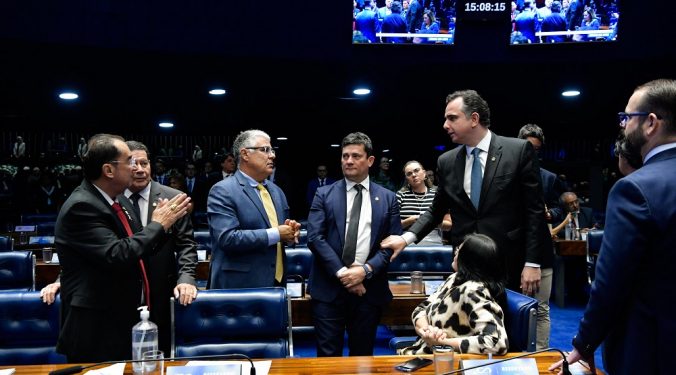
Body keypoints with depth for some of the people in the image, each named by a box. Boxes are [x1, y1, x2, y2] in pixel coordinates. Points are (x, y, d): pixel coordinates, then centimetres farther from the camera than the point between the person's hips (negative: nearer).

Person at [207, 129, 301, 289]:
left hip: (276, 281, 7)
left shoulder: (276, 191, 13)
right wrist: (275, 234, -18)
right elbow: (227, 238, -21)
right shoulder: (222, 191, -11)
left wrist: (291, 230, -4)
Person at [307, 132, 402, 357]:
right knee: (328, 355, 2)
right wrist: (341, 272, -13)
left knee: (362, 355, 12)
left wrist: (366, 270, -13)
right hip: (329, 287, -1)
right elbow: (314, 237, -5)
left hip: (369, 288, 1)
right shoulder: (324, 195, 4)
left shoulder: (387, 198, 8)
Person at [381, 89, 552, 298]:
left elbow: (534, 209, -6)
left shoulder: (519, 150, -5)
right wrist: (407, 237, 0)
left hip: (511, 264, -3)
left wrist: (532, 264, -9)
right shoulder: (446, 162, 6)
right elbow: (436, 210, 15)